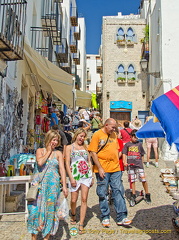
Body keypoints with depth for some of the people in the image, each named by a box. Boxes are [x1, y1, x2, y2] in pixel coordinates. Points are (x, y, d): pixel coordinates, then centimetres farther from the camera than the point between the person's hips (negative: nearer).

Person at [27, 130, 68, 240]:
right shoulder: (40, 151, 6)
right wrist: (48, 151, -4)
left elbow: (62, 169, -3)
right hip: (39, 183, 0)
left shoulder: (58, 153, 6)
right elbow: (40, 162, -15)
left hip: (53, 185, 0)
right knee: (36, 208, -2)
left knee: (50, 209, 3)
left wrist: (64, 186, -13)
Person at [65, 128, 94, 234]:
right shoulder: (70, 147, 4)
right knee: (74, 200, 2)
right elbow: (67, 163, -1)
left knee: (84, 199, -2)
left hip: (86, 175, 2)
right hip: (75, 175, -2)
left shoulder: (85, 147, 14)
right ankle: (73, 216, 32)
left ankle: (81, 224, 4)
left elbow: (89, 162, 16)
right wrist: (71, 178, -9)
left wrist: (92, 176, 10)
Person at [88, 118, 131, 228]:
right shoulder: (97, 135, -6)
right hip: (103, 170, -5)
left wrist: (117, 163, 13)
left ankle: (122, 218, 11)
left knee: (118, 192, 4)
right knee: (103, 194, 5)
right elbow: (93, 152, -10)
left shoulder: (114, 135, 12)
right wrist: (100, 168, -14)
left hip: (116, 169, 5)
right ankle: (105, 217, 19)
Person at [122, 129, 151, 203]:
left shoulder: (139, 144, 9)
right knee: (132, 180, 6)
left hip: (139, 164, 0)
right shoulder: (127, 144, 6)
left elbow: (142, 155, 16)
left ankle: (147, 194, 9)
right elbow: (124, 154, 3)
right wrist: (125, 162, -10)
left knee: (143, 180, -6)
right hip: (130, 165, 0)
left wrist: (142, 163, 12)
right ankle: (133, 195, 17)